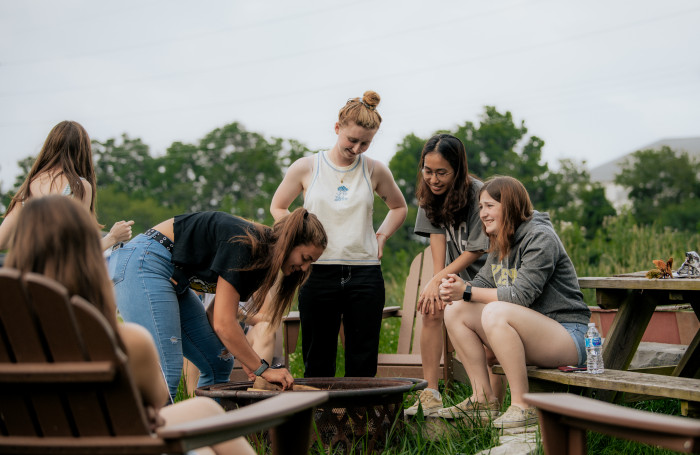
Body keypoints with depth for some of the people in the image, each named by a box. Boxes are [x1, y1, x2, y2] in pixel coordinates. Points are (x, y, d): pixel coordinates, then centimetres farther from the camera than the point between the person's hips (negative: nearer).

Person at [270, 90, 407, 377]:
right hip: (318, 270, -1)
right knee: (318, 358, 2)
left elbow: (399, 207, 22)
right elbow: (278, 207, 15)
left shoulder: (375, 171, 5)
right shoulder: (306, 168, 1)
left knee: (363, 361, 3)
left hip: (365, 272, 1)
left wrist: (382, 236, 7)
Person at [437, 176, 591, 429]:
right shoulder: (501, 245, 13)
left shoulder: (540, 238, -14)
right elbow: (482, 283, 10)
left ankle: (523, 406, -26)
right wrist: (456, 288, -12)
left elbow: (521, 294, -23)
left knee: (496, 312, -34)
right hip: (529, 336, 9)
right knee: (456, 312, -3)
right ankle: (483, 399, -2)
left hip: (567, 337, -9)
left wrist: (467, 292, -21)